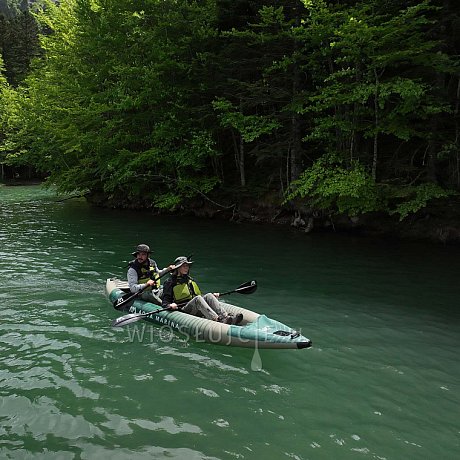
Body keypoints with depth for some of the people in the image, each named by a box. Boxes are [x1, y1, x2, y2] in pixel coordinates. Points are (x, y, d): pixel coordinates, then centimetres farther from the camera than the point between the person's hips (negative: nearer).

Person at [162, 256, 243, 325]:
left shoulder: (190, 280, 26)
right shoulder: (170, 283, 8)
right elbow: (165, 302, 1)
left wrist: (212, 296, 12)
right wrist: (170, 305, -21)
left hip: (197, 310, 5)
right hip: (183, 309, -5)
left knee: (208, 296, -22)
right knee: (197, 298, -32)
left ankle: (225, 316, -44)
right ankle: (218, 320, -53)